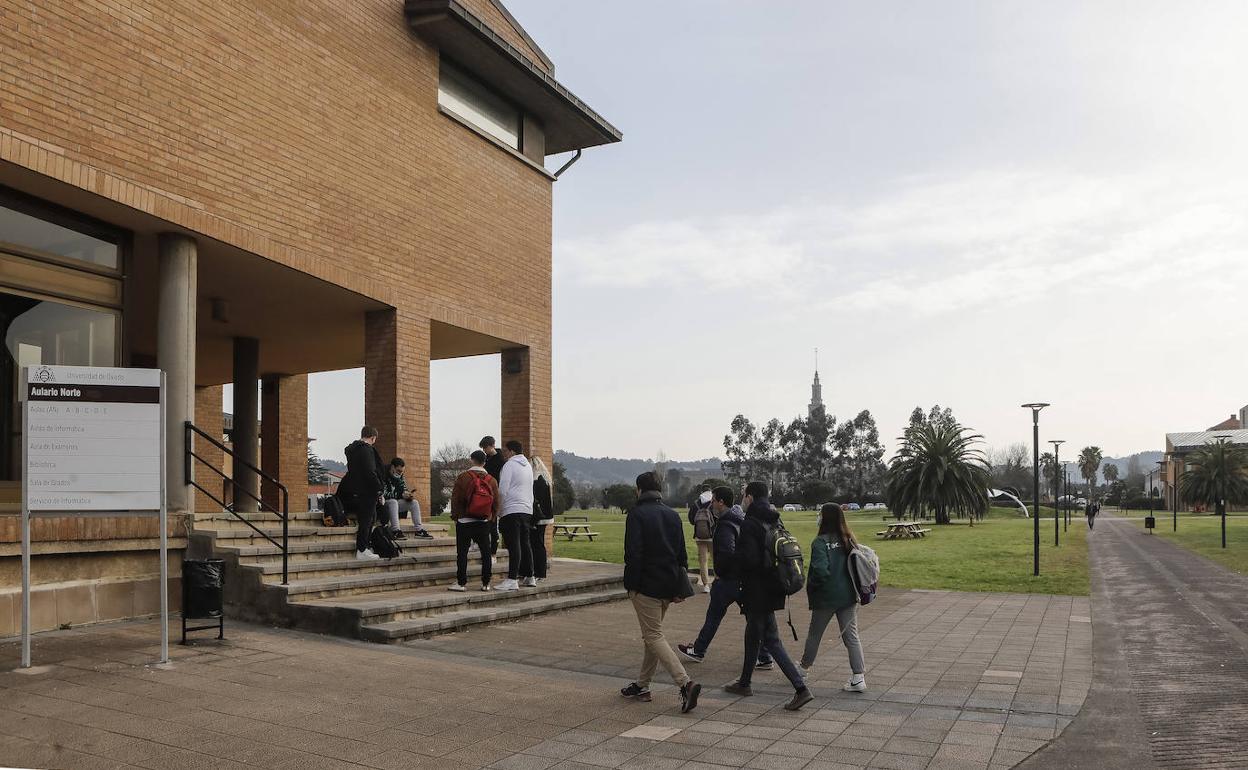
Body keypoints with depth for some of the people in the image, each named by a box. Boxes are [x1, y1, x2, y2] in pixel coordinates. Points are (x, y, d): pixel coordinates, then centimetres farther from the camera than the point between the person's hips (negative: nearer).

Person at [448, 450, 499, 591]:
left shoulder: (463, 477, -8)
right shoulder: (492, 480, 2)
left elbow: (455, 499, -7)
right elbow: (496, 502, 5)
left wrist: (455, 516, 6)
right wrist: (492, 518, 17)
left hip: (464, 521, -3)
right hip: (484, 522, 3)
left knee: (462, 552, 2)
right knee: (486, 552, 9)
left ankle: (461, 583, 2)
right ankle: (485, 583, 10)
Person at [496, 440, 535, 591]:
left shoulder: (509, 465, -5)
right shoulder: (528, 465, 19)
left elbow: (503, 490, -10)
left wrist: (498, 510, -2)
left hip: (511, 510, -8)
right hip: (527, 510, 8)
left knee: (513, 545, -11)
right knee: (525, 544, 14)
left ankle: (512, 579, -14)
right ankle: (529, 577, 18)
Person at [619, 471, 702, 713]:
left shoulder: (636, 514, -10)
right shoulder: (673, 515, 10)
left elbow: (633, 553, -17)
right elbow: (682, 553, 11)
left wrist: (631, 584, -10)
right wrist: (680, 587, 14)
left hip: (646, 585, -7)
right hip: (669, 585, 7)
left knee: (654, 636, -4)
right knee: (653, 633, 18)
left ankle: (685, 683, -18)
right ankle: (642, 686, 26)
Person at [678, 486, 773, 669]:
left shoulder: (725, 525, -19)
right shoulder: (742, 520, 9)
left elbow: (727, 552, -32)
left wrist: (719, 571, -16)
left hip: (729, 579, -8)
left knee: (714, 614, 9)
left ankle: (698, 650, 24)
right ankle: (764, 658, 7)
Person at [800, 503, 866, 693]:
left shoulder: (820, 542, -17)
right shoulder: (849, 540, 1)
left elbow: (820, 570, -25)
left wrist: (810, 585, -9)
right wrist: (854, 587, 14)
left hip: (826, 597, -4)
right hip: (848, 595, 4)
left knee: (814, 634, 15)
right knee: (851, 636, 7)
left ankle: (804, 668, 32)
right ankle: (859, 677, 1)